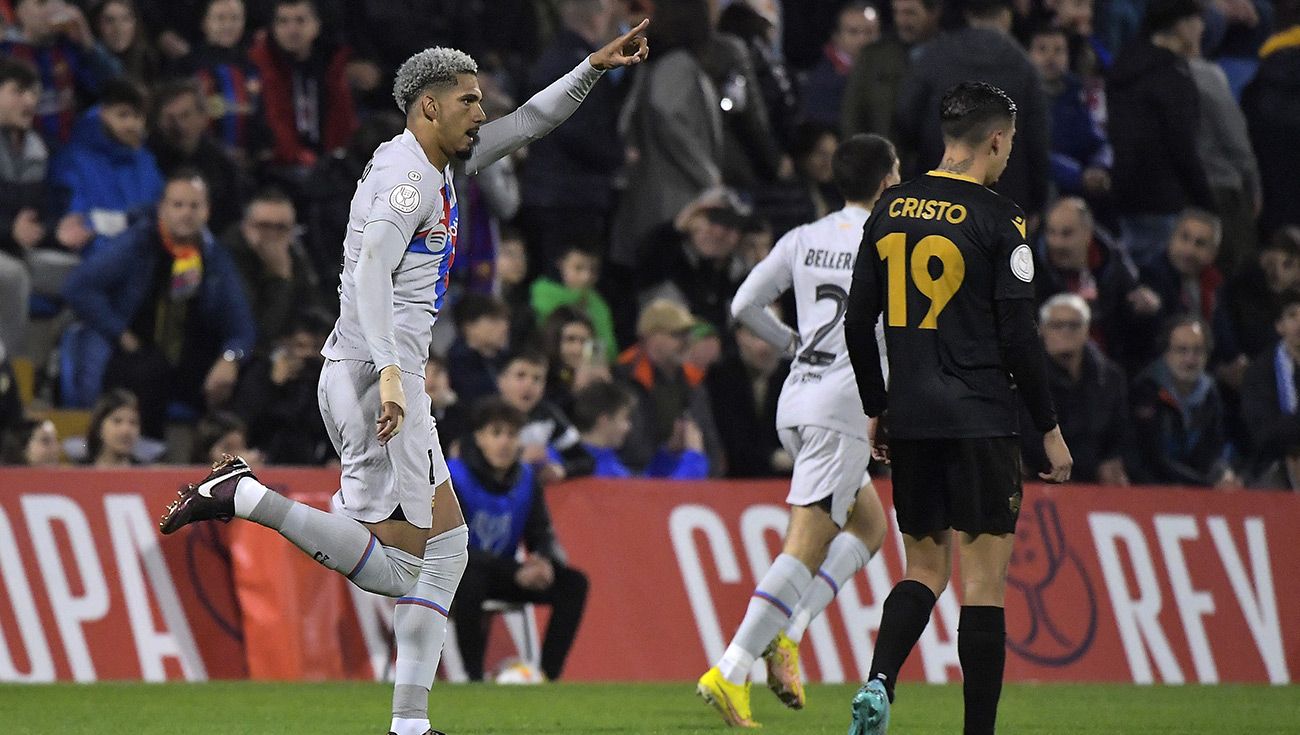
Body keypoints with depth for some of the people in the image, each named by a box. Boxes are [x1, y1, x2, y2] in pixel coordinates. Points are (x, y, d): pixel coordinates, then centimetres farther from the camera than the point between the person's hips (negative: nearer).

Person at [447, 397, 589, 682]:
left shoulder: (525, 479, 1)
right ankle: (474, 677, -31)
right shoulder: (454, 479, -17)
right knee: (471, 578, -40)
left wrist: (545, 561, -24)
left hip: (502, 574, 6)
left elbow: (541, 534, 3)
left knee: (573, 583, -11)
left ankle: (549, 675, -12)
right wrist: (517, 573, -30)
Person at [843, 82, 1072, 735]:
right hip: (980, 423, -5)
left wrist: (876, 410, 21)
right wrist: (1050, 429, -1)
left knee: (924, 570, 15)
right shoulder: (998, 219, -9)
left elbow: (858, 322, 11)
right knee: (984, 583, -1)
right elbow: (1018, 337, -10)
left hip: (910, 421, 5)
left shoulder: (891, 209, 8)